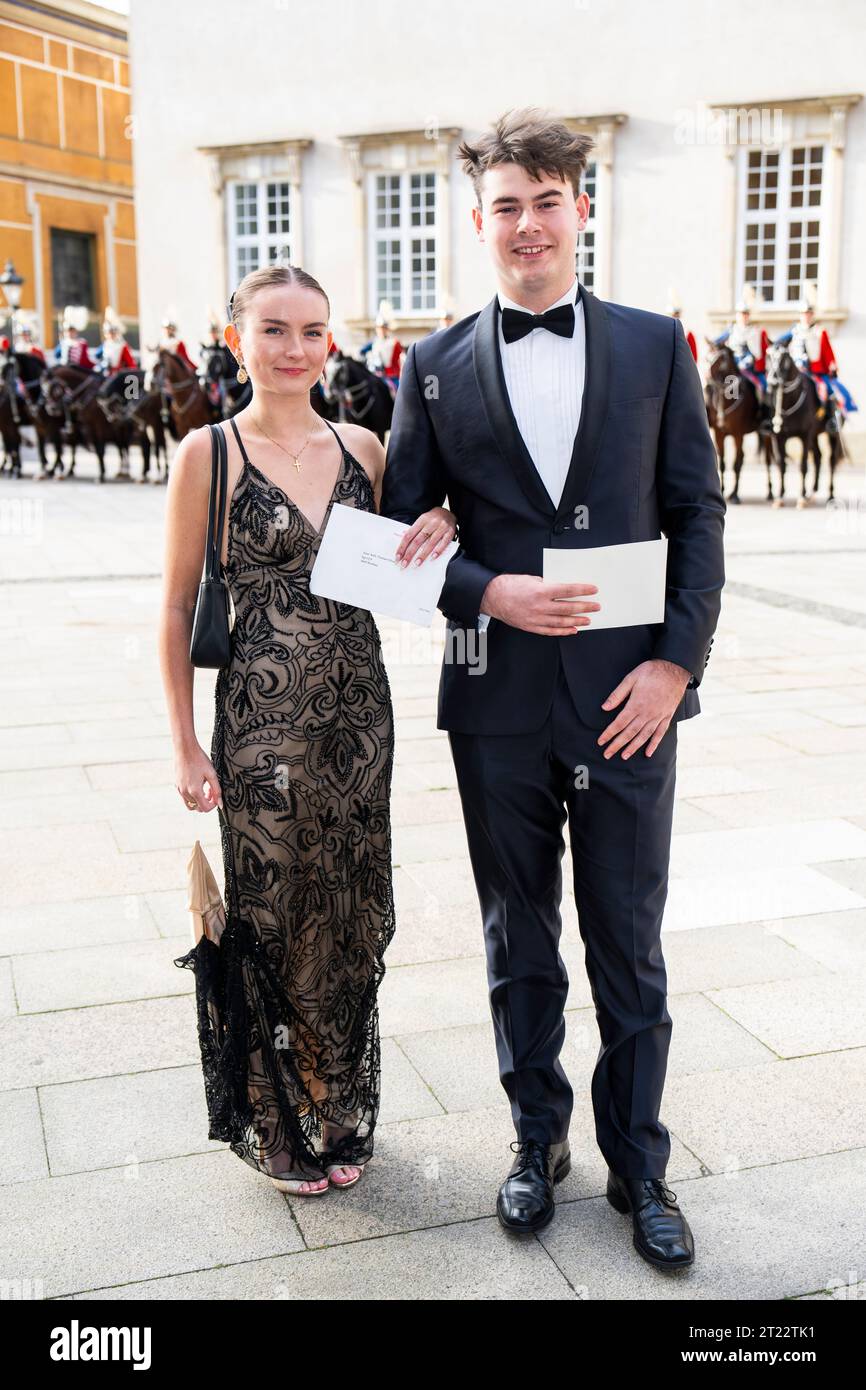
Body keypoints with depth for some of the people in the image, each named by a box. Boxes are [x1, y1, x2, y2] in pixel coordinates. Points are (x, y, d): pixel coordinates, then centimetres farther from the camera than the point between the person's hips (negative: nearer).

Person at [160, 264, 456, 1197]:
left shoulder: (361, 448, 6)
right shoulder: (209, 454, -6)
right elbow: (177, 607, -4)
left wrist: (438, 525, -7)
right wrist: (185, 744, -7)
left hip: (358, 709, 4)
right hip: (263, 714, -4)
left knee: (352, 916, 13)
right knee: (274, 917, 7)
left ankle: (340, 1111, 33)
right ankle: (276, 1125, 29)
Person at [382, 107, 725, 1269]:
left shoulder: (655, 347, 3)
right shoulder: (436, 369, 4)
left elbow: (699, 513, 3)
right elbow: (403, 529, 5)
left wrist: (678, 659, -8)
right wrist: (490, 592, -13)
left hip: (628, 697, 0)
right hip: (499, 702, 1)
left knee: (630, 944, 9)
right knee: (519, 941, 14)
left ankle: (638, 1163, 28)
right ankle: (539, 1138, 35)